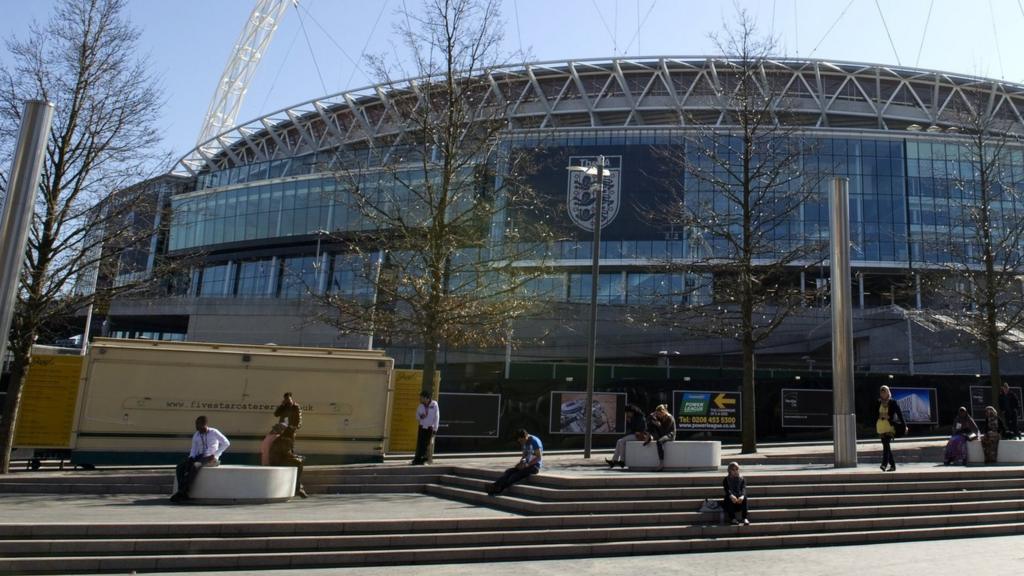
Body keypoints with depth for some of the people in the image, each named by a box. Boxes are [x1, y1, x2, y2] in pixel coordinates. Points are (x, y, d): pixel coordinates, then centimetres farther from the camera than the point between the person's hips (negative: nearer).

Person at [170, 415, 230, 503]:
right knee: (180, 468, -20)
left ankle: (182, 492, -29)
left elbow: (226, 443, -6)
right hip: (199, 457, 6)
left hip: (210, 459, -6)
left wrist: (215, 455, -12)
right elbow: (193, 450, 10)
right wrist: (190, 459, -11)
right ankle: (182, 493, -27)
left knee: (195, 466, -36)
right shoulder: (196, 435, 11)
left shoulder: (214, 432, -3)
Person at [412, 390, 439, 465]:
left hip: (430, 427, -3)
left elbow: (437, 417, -8)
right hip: (422, 427, 3)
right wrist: (420, 416, -15)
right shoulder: (421, 406, 0)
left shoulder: (434, 404, -11)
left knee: (427, 444, 0)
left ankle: (424, 459, 8)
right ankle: (417, 459, -2)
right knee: (420, 443, -4)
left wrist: (435, 429, -10)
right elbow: (417, 416, 10)